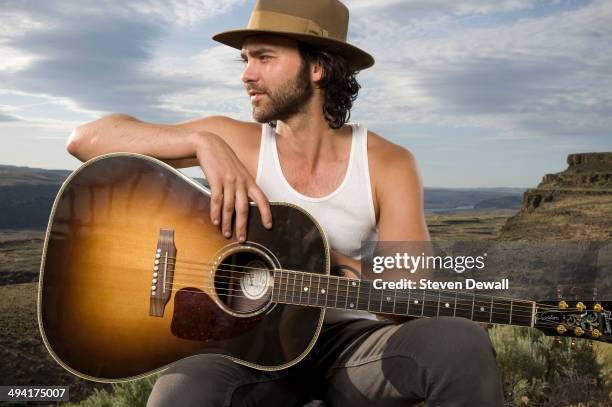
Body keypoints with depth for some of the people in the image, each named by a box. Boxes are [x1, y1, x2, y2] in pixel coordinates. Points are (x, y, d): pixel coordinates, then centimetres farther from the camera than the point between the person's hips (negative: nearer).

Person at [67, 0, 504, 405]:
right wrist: (204, 143, -19)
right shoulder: (234, 140, -2)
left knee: (462, 344, -29)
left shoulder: (388, 165, -4)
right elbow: (86, 139, -6)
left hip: (347, 342, 0)